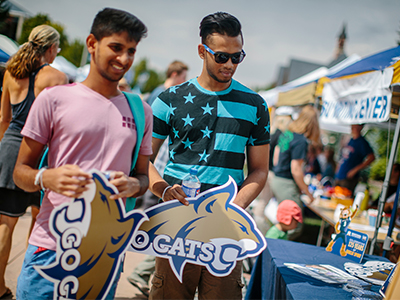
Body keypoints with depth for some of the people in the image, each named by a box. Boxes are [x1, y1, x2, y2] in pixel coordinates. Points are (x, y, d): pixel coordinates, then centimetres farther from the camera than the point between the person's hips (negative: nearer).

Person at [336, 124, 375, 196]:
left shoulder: (362, 142, -9)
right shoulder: (351, 140, 15)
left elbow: (371, 157, -18)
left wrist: (355, 169, -19)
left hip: (349, 179, -8)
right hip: (339, 177, 8)